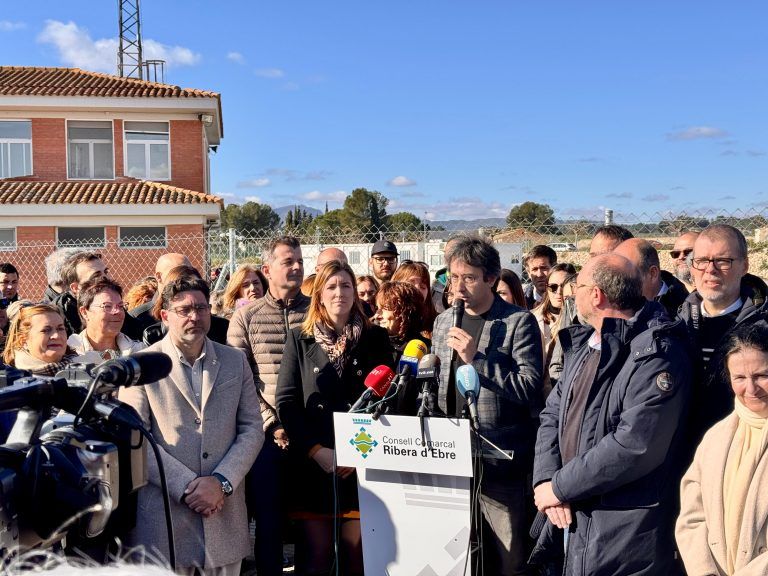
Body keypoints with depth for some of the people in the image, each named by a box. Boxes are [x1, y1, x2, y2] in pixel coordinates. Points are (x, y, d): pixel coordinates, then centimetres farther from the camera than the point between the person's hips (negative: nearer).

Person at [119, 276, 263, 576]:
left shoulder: (235, 361, 9)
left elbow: (252, 428, 6)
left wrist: (222, 481, -8)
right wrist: (186, 486, -13)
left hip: (225, 512, 3)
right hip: (164, 515, -2)